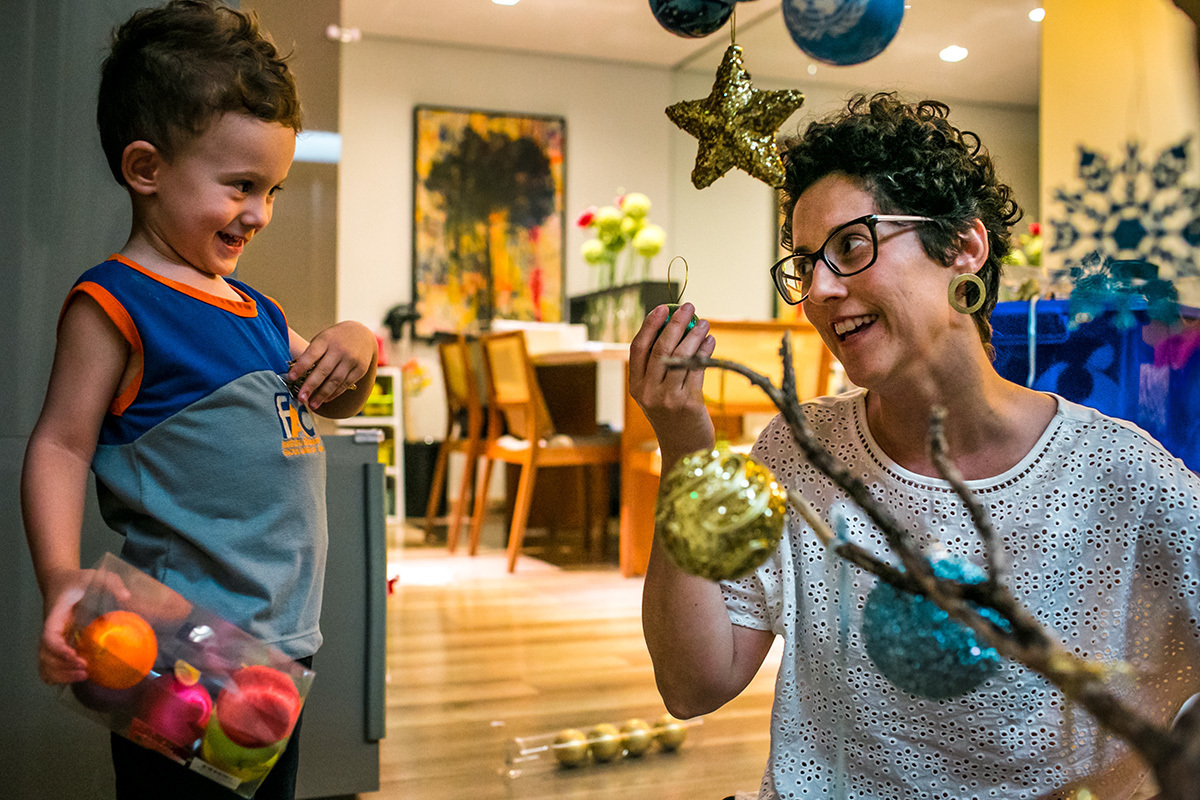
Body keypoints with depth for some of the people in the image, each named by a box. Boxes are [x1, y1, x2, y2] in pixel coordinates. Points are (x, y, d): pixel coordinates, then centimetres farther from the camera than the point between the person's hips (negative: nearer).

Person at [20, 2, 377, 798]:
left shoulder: (253, 309, 15)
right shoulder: (114, 302, -7)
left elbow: (333, 402, 27)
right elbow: (61, 444, -10)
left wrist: (356, 347, 4)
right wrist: (63, 578, -23)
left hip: (281, 639, 8)